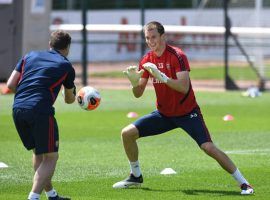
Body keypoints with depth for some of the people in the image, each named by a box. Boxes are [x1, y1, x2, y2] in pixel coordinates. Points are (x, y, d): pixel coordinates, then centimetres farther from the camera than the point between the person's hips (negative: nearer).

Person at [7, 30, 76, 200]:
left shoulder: (30, 56, 20)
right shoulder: (66, 66, 12)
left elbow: (11, 85, 12)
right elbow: (69, 99, 26)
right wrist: (73, 91, 49)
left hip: (18, 108, 5)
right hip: (40, 110, -5)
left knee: (38, 153, 22)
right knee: (50, 157, 2)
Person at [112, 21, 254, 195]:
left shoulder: (177, 56, -18)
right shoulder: (147, 60, -1)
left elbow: (184, 87, -29)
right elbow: (138, 93, 1)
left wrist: (161, 76, -39)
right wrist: (134, 81, -20)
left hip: (187, 113, -6)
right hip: (164, 114, 6)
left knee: (209, 147, -19)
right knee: (127, 133, -4)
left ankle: (243, 183, -9)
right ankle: (136, 176, 15)